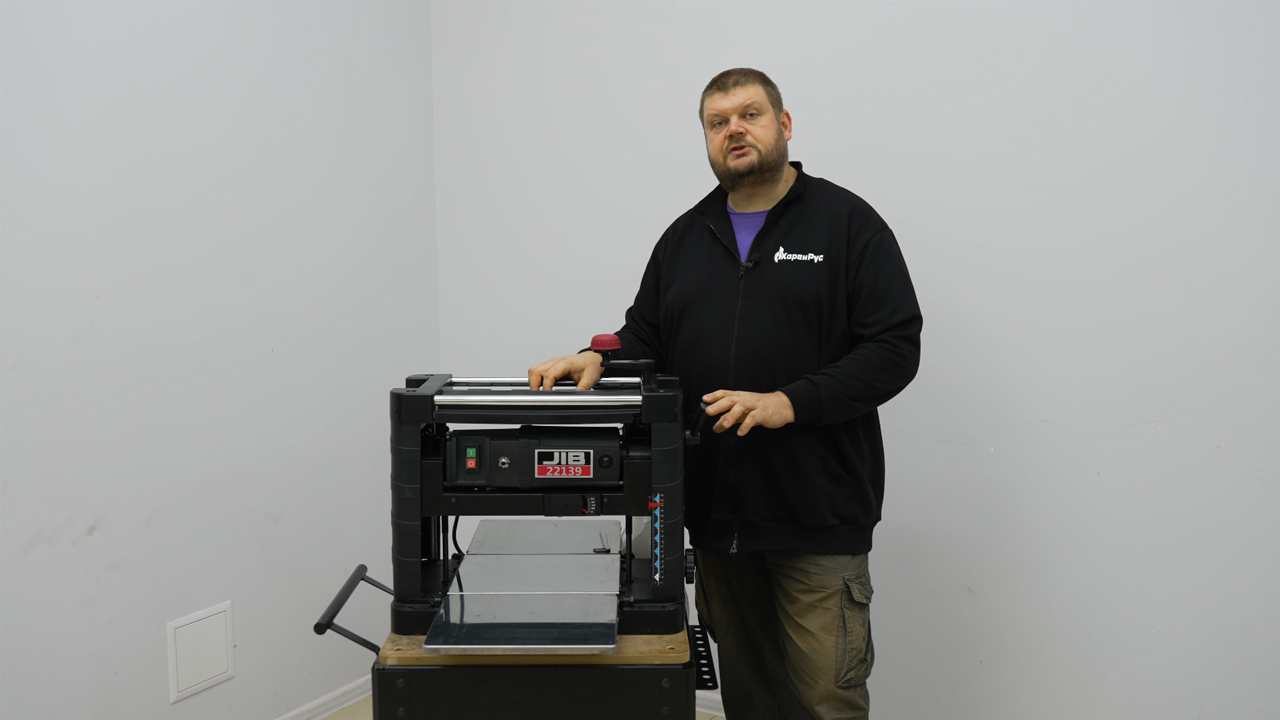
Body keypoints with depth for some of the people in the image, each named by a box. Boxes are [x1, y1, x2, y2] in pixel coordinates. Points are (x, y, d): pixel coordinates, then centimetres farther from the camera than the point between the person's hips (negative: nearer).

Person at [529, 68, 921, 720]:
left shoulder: (847, 223, -2)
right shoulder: (685, 237, 14)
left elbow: (894, 348, -9)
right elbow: (646, 339, 18)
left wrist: (788, 403, -19)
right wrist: (600, 360, -4)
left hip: (818, 516, -4)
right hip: (716, 512, 5)